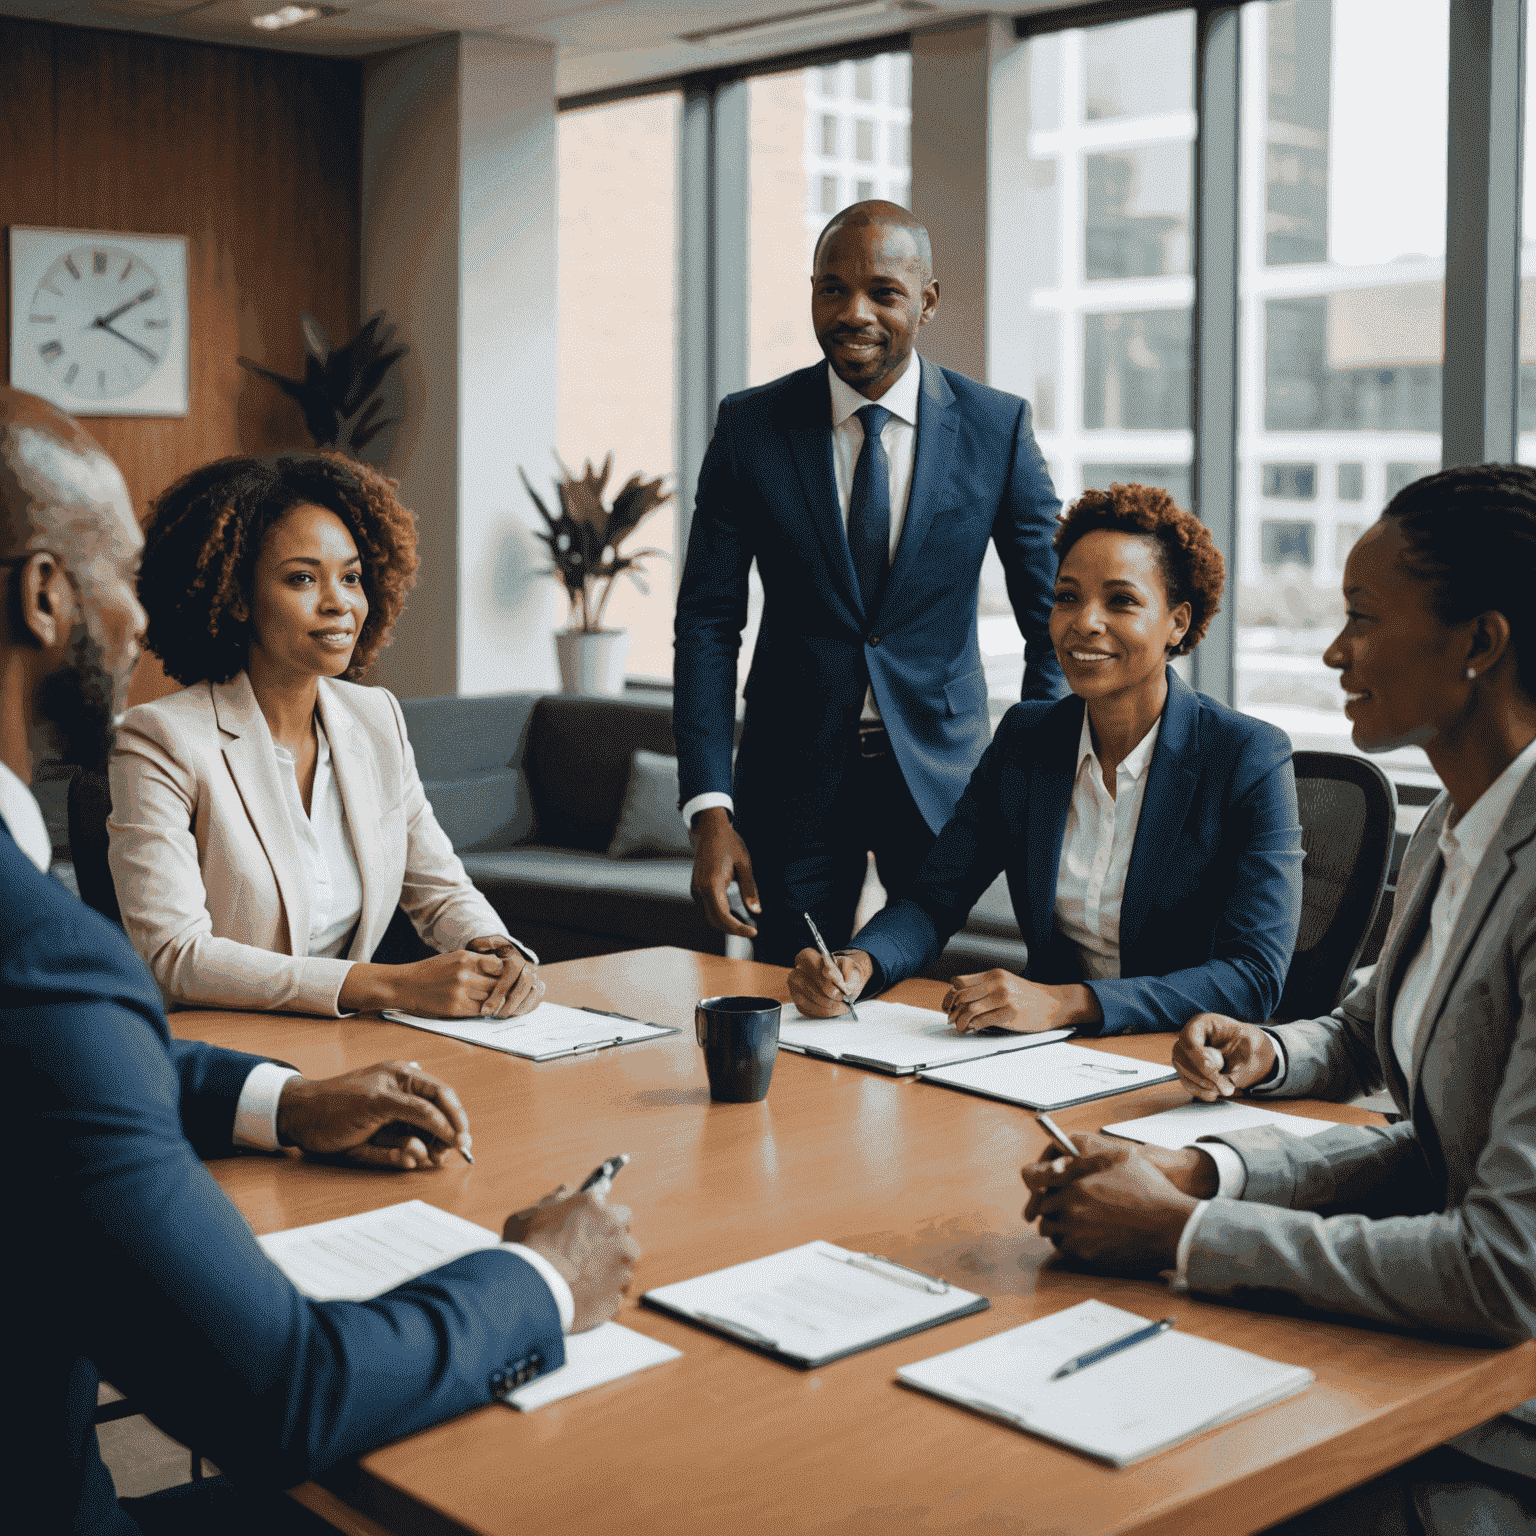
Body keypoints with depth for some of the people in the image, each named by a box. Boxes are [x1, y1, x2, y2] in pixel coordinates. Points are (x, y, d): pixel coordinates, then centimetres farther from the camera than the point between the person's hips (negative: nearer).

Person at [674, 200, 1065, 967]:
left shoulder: (996, 427, -4)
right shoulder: (750, 427, -3)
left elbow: (1053, 617, 2)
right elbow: (707, 620, -3)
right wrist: (709, 810, -11)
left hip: (940, 772, 0)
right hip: (795, 776, 0)